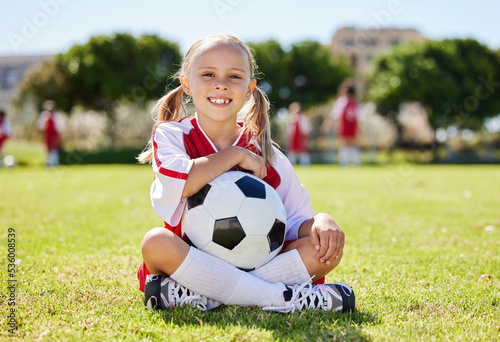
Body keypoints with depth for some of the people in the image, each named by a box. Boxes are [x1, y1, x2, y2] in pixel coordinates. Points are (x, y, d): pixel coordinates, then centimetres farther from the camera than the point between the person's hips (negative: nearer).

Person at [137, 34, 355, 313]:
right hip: (190, 263, -3)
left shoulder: (267, 156, 6)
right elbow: (176, 186, -23)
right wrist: (235, 155, -15)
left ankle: (200, 297, -28)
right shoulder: (171, 135, -1)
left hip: (254, 265, 3)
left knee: (329, 249, -16)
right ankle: (280, 297, -32)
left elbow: (296, 220, 5)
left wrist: (321, 222, -18)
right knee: (156, 242, -34)